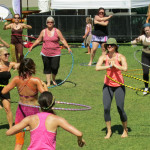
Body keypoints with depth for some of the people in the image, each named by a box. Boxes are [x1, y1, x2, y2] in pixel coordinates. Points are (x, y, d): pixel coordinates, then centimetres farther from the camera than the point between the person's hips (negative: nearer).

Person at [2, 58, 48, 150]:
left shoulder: (17, 79, -8)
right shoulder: (35, 81, -18)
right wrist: (44, 85, 0)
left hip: (21, 110, 3)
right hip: (33, 111, -3)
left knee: (19, 142, 7)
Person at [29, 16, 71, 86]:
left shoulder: (57, 31, 2)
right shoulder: (43, 32, 6)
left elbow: (62, 40, 3)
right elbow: (38, 40, 16)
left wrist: (68, 47, -6)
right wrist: (32, 46, 15)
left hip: (55, 54, -2)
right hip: (45, 53, 2)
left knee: (55, 67, -7)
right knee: (47, 68, 5)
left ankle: (53, 80, 21)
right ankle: (48, 82, 15)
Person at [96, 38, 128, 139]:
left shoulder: (120, 57, -10)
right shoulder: (104, 57, -3)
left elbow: (125, 68, -28)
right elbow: (97, 68, -20)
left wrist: (115, 65, -20)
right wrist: (108, 66, -27)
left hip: (119, 85, -2)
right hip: (108, 85, 2)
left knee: (120, 109, -2)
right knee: (106, 108, -6)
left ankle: (125, 130, 21)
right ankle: (109, 131, 10)